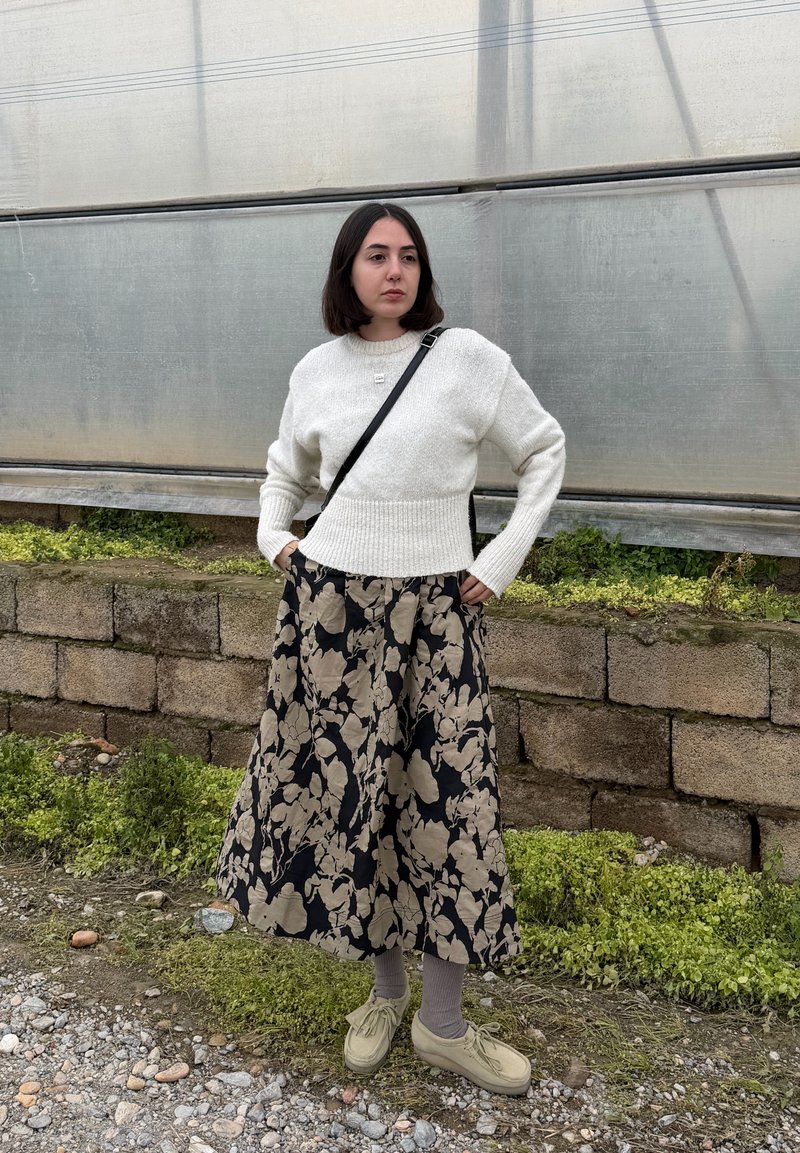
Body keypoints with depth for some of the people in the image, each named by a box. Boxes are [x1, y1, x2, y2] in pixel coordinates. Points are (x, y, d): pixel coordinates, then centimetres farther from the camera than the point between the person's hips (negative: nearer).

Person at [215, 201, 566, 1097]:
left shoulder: (468, 357, -3)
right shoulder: (317, 370, 7)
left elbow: (544, 452, 5)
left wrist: (501, 562, -1)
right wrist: (274, 537, 8)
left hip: (433, 612, -2)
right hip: (330, 602, 3)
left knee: (439, 796, 0)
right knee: (342, 783, 7)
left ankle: (442, 1025, 16)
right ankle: (385, 989, 28)